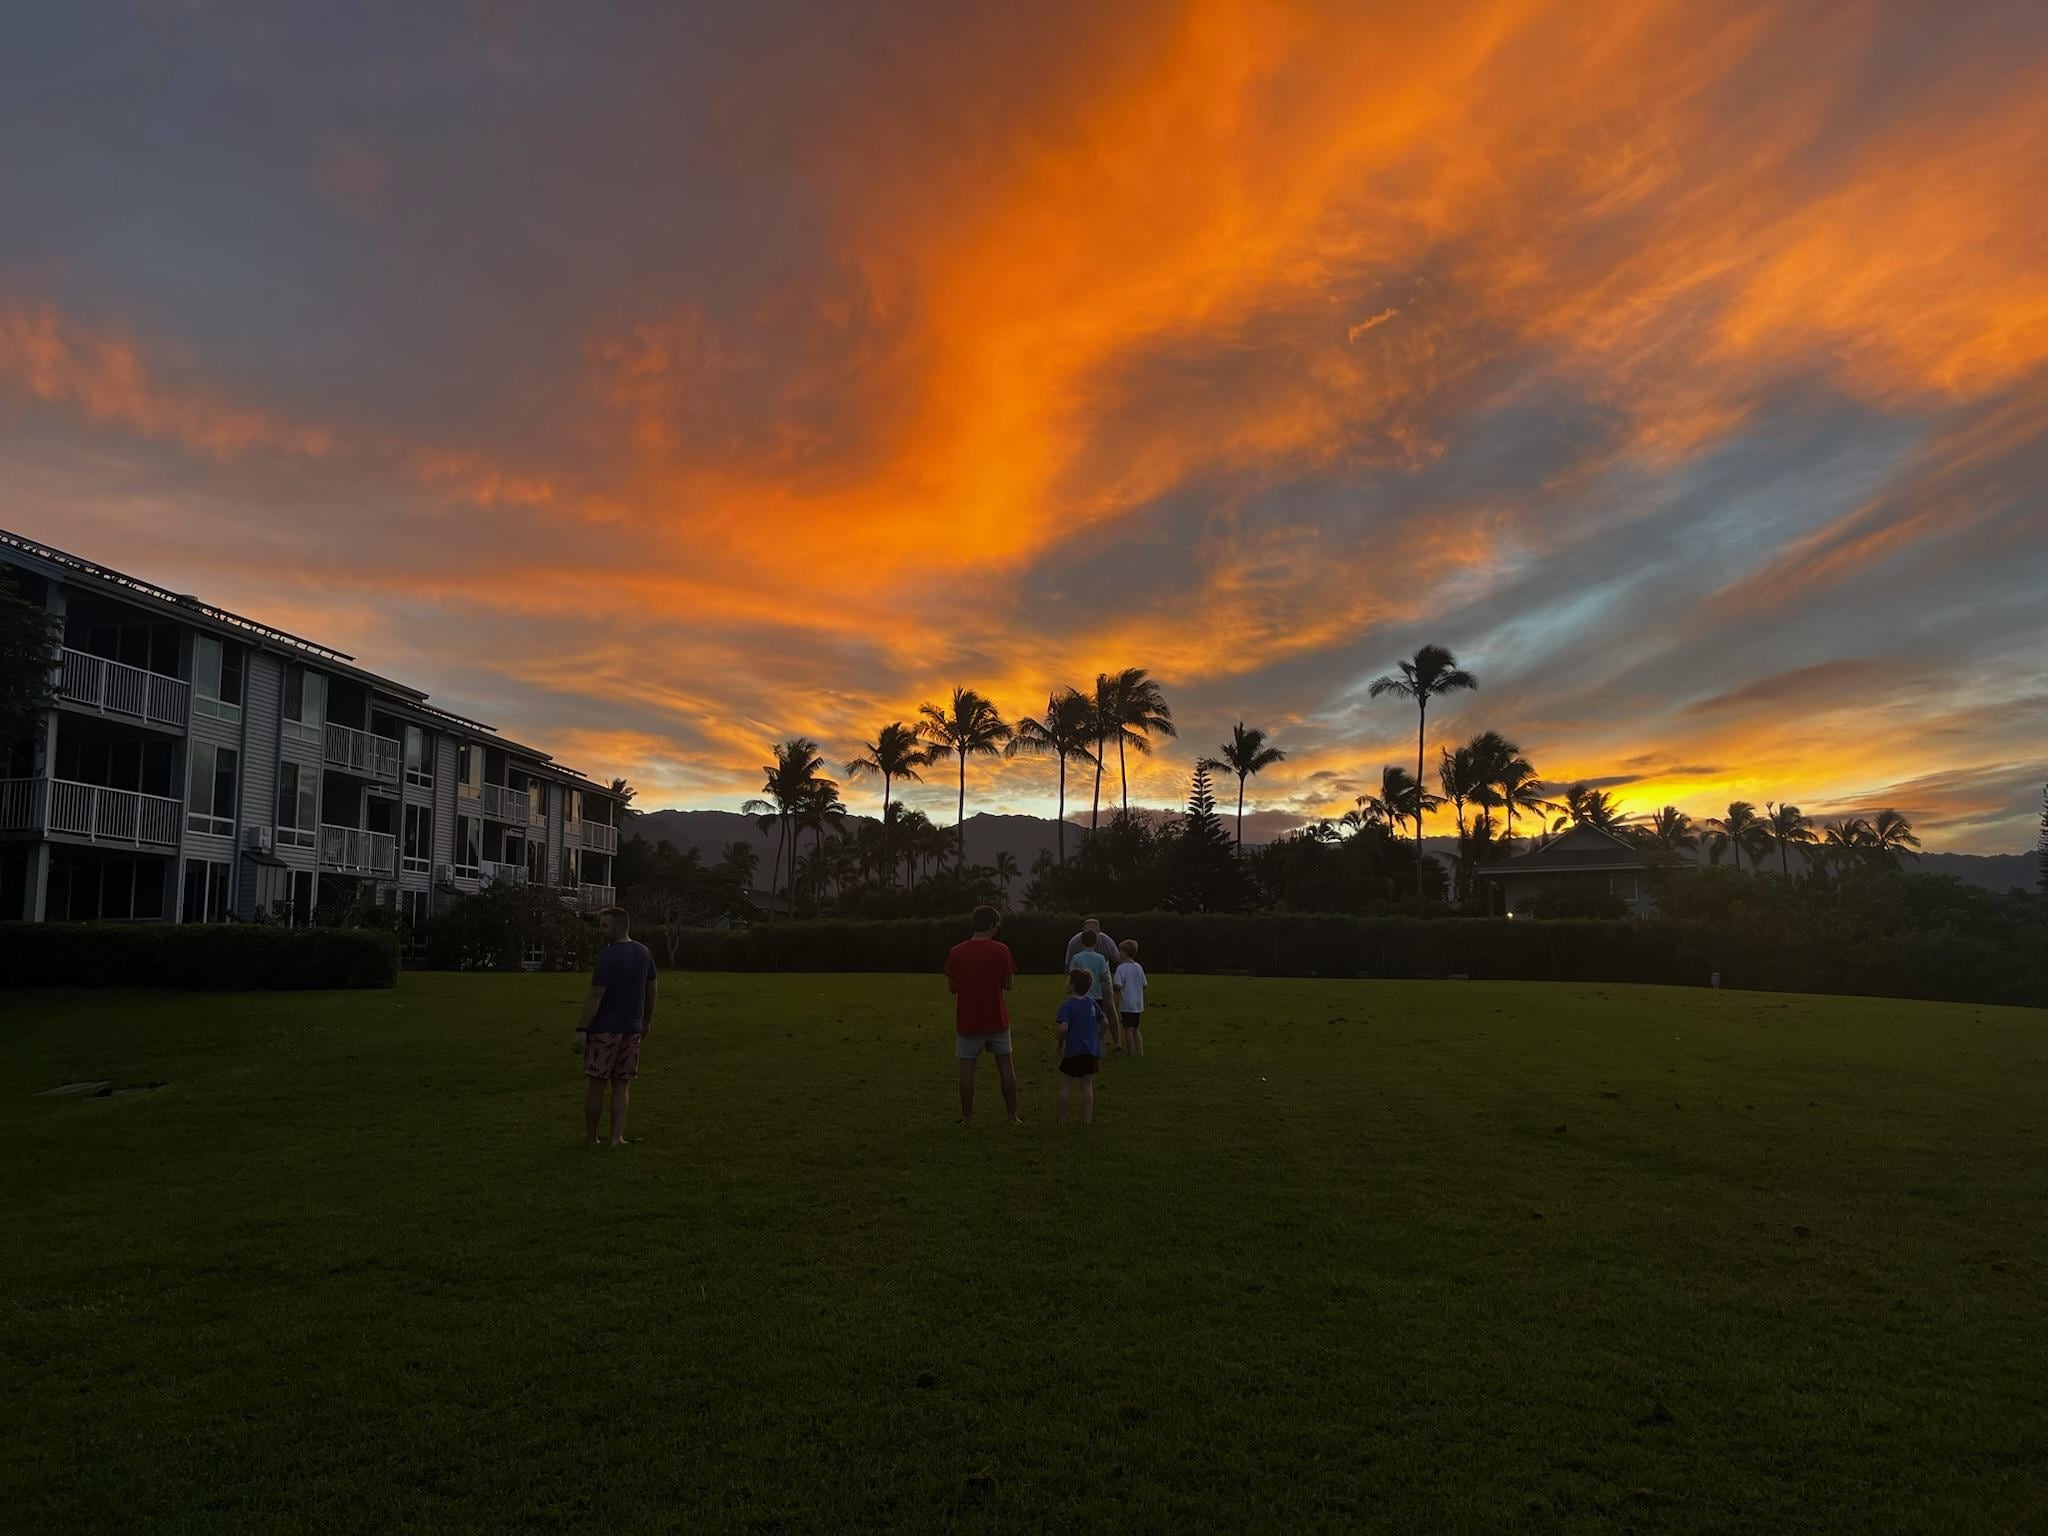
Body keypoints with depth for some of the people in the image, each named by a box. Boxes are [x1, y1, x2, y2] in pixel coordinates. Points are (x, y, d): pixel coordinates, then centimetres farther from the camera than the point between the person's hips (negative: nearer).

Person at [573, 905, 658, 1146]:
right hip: (632, 1029, 6)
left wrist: (582, 1030, -16)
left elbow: (596, 995, -18)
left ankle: (591, 1136, 14)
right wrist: (646, 1022, 24)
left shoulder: (608, 955, -15)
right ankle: (617, 1136, 5)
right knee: (621, 1085, 10)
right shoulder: (644, 953, 6)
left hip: (604, 1028, -6)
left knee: (595, 1083, 5)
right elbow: (651, 991, 13)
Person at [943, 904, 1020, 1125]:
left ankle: (967, 1117, 9)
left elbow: (952, 987, 2)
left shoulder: (957, 952, -4)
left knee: (967, 1068, 6)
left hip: (967, 1020, 0)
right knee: (1006, 1066, 11)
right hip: (996, 1019, 0)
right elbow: (1007, 984, -4)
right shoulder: (1001, 950, -9)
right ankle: (1013, 1116, 15)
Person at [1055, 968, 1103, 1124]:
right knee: (1087, 1085, 11)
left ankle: (1062, 1119, 8)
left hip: (1073, 1051, -5)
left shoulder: (1067, 1005, -12)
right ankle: (1087, 1118, 11)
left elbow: (1064, 1028, -22)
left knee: (1065, 1086, 6)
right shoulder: (1092, 1003, 6)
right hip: (1091, 1051, 5)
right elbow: (1104, 1022, 11)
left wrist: (1060, 1045, -6)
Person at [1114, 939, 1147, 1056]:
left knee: (1128, 1029, 1)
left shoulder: (1121, 968, -12)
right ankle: (1140, 1052, 18)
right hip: (1138, 1004, 6)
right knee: (1136, 1029, 16)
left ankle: (1131, 1053, 3)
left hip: (1127, 1005, -6)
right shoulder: (1139, 967, 6)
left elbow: (1118, 987, -18)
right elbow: (1144, 985, 9)